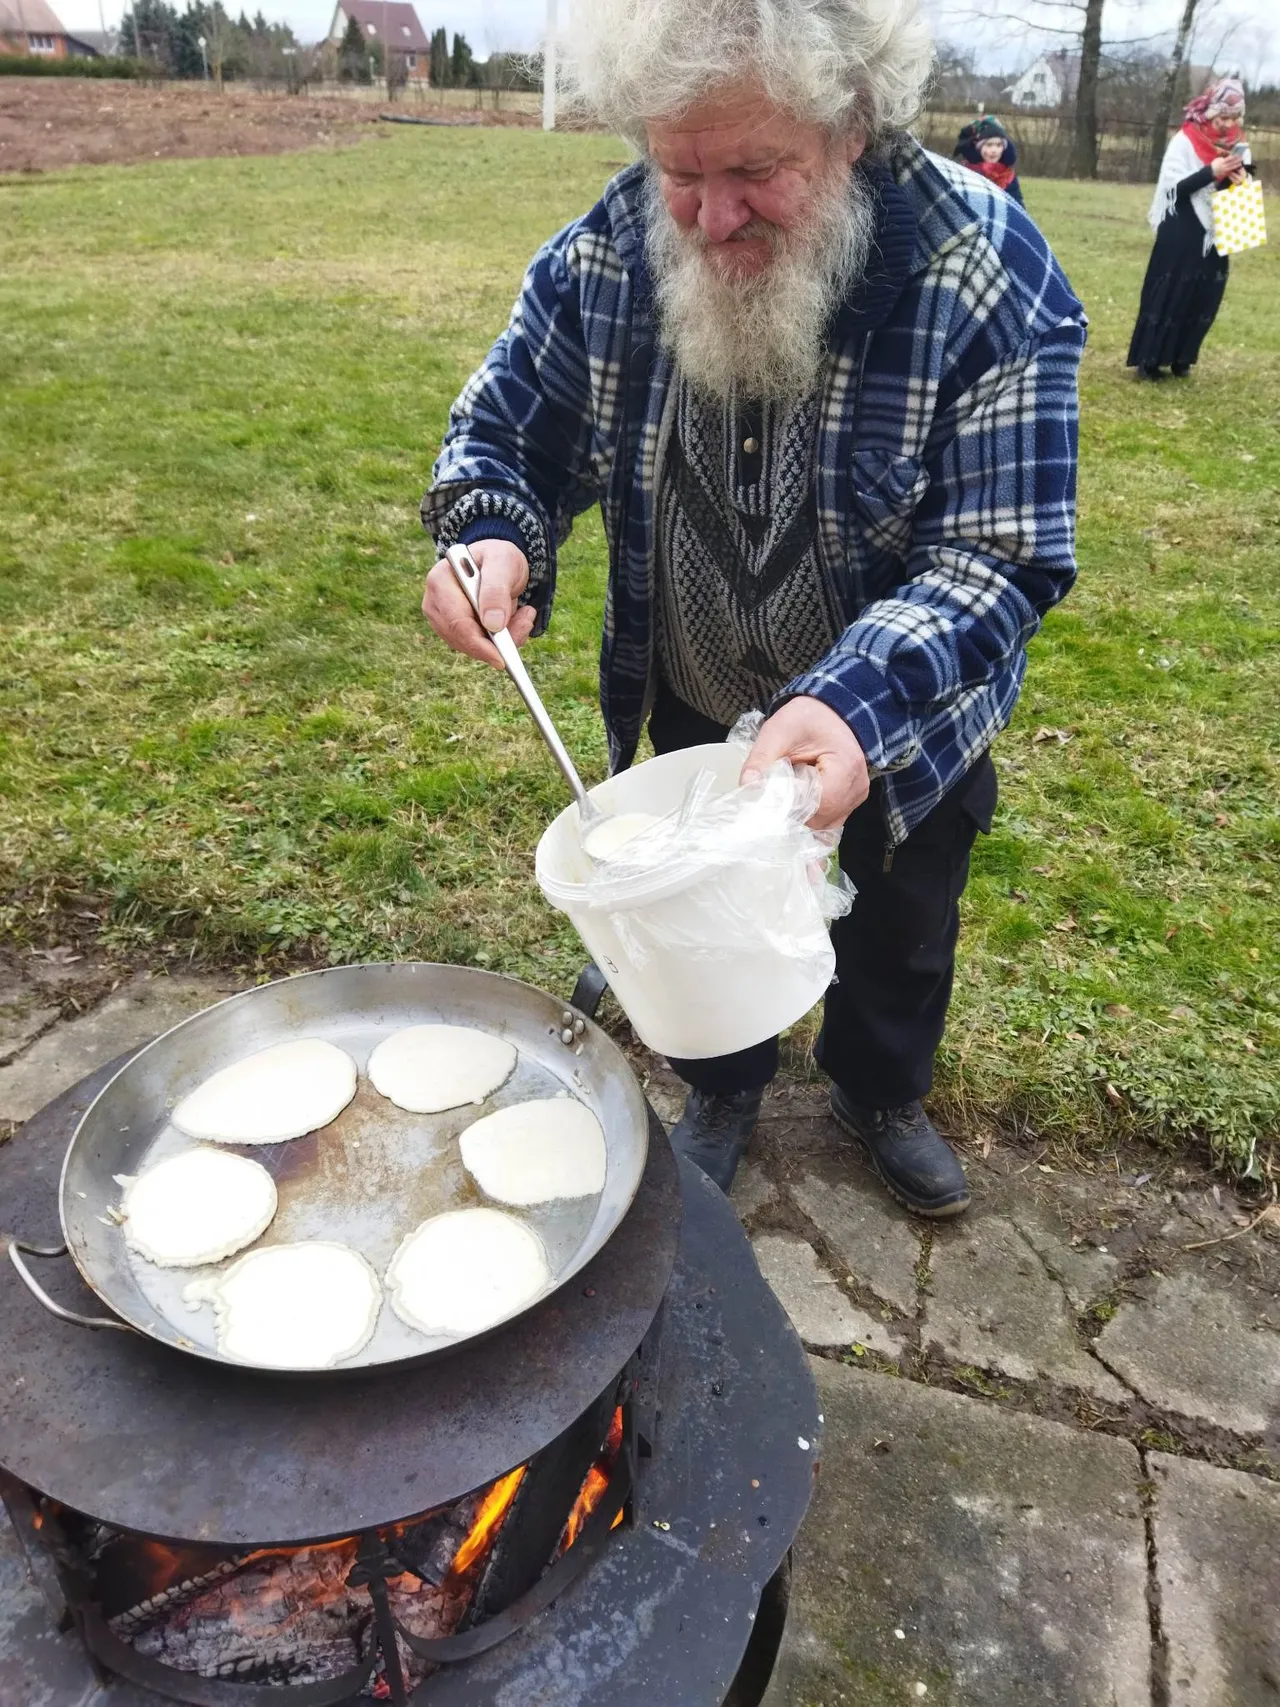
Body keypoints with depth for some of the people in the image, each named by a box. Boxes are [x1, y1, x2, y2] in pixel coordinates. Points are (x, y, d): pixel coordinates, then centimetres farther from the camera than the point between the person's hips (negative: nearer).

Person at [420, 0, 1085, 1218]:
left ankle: (881, 1095, 56)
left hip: (906, 716, -1)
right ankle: (723, 1090, 55)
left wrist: (861, 702, -47)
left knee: (902, 922, 23)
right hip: (696, 704, 2)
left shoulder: (988, 280, -27)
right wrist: (489, 537, -30)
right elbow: (507, 432, -6)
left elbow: (997, 558, -29)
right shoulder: (602, 254, -18)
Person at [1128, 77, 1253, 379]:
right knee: (1168, 295, -3)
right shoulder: (1185, 142, -10)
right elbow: (1174, 188, -18)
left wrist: (1240, 178, -10)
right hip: (1181, 236, -6)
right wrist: (1212, 171, -24)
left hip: (1213, 235, 6)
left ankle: (1181, 358, 17)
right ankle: (1149, 359, 4)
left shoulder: (1234, 147, 6)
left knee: (1204, 297, 7)